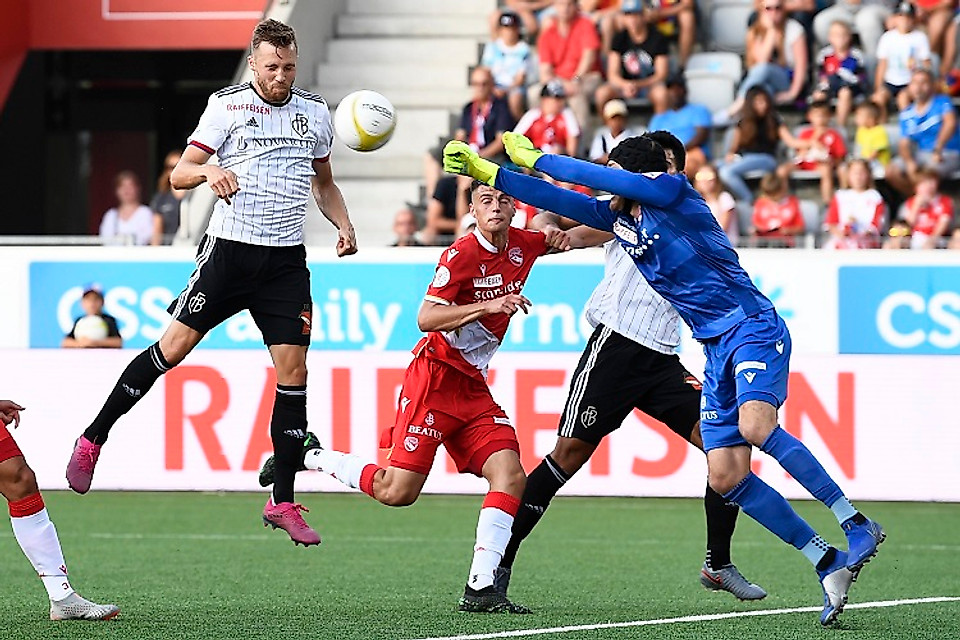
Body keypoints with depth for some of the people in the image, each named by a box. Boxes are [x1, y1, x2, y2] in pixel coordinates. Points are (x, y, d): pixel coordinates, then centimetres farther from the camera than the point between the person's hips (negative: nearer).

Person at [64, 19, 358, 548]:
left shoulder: (315, 113, 10)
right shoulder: (227, 107, -3)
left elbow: (324, 183, 23)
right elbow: (179, 174, -3)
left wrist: (343, 225, 6)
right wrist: (208, 171, -25)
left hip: (286, 260, 3)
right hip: (229, 248, -3)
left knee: (293, 370, -4)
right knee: (174, 346, -6)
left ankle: (283, 502, 2)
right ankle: (93, 439, 10)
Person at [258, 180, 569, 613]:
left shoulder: (521, 245, 7)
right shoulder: (462, 254, -14)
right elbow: (426, 318, -21)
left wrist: (563, 238, 7)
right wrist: (487, 305, -30)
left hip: (473, 389, 7)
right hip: (435, 378, -7)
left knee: (510, 476, -12)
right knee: (398, 491, -12)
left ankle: (480, 589, -13)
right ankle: (310, 457, 10)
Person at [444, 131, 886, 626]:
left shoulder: (672, 189, -7)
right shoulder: (619, 218, 15)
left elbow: (601, 178, -15)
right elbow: (559, 199, 20)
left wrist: (536, 159, -4)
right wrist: (482, 170, 18)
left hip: (754, 328, -8)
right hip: (716, 349, 8)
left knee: (755, 425, -33)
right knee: (726, 479, -5)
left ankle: (857, 526, -27)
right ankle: (829, 566, -2)